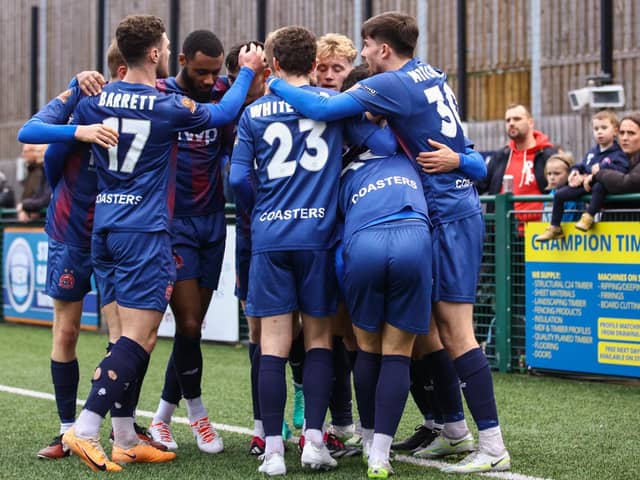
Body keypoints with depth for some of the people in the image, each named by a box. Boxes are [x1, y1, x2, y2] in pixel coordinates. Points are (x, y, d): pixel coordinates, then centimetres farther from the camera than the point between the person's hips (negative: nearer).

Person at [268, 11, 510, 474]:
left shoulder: (394, 84, -14)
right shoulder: (431, 75, 12)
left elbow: (323, 109, -20)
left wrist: (272, 83, -8)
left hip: (449, 215, -9)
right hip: (452, 209, 9)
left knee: (455, 328, -9)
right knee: (434, 325, 12)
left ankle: (493, 446, -8)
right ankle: (455, 431, 19)